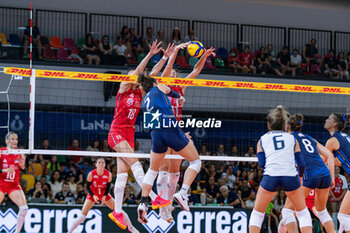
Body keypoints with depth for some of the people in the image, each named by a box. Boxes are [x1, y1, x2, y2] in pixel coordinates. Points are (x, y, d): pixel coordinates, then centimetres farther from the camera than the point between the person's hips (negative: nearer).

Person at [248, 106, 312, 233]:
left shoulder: (262, 140, 18)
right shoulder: (292, 138, 20)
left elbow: (261, 163, 7)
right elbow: (301, 164, 13)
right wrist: (300, 175, 33)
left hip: (270, 175, 0)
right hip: (290, 175, 0)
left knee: (257, 213, 17)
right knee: (302, 212, 17)